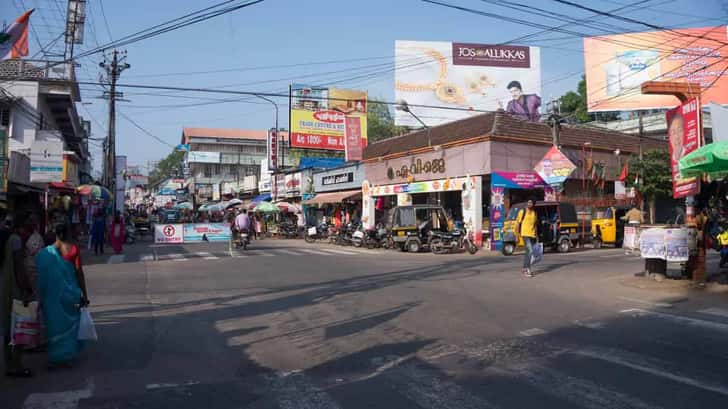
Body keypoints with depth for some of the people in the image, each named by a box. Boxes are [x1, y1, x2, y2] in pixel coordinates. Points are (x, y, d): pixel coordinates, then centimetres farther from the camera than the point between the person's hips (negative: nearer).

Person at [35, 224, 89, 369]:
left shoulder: (45, 252, -2)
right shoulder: (73, 249, -10)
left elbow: (41, 276, 2)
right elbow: (79, 274, -9)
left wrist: (43, 296, 13)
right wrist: (84, 294, -3)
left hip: (51, 295, 2)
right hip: (69, 293, -2)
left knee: (55, 324, 13)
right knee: (69, 324, 12)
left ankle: (54, 359, 17)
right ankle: (67, 357, 18)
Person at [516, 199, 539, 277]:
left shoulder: (534, 212, 13)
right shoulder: (522, 212, -3)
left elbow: (535, 224, 19)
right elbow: (518, 223, -3)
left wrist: (536, 234, 15)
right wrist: (517, 235, -7)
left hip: (532, 235, 6)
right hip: (525, 234, -6)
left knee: (528, 252, 13)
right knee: (530, 251, -17)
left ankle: (524, 268, 24)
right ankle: (527, 269, -12)